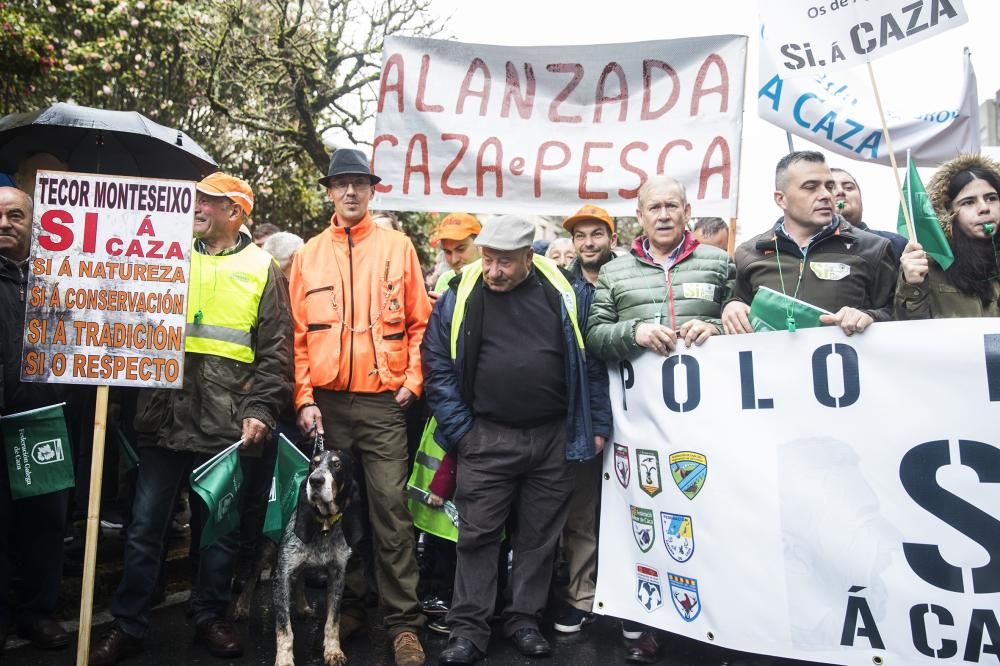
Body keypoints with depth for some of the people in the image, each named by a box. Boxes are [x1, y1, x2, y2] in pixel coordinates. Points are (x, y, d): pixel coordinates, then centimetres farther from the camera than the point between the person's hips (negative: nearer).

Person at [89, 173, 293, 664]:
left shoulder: (262, 269, 3)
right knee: (145, 526, 8)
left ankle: (211, 616, 27)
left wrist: (259, 410, -10)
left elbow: (276, 352, -2)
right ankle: (127, 625, 21)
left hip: (225, 426, -2)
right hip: (164, 419, 2)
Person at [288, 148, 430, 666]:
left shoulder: (397, 246, 5)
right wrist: (304, 399, 0)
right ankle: (348, 605, 26)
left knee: (391, 508, -3)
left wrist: (413, 380, -3)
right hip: (326, 403, 3)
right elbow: (298, 333, 6)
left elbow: (419, 322, 5)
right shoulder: (308, 254, 8)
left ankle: (403, 621, 6)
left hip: (383, 402, -2)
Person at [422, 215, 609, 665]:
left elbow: (589, 359, 5)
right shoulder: (459, 297, -1)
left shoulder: (562, 294, 0)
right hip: (486, 439, -1)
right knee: (478, 535, 4)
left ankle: (524, 619, 27)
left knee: (539, 536, 11)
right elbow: (437, 366, 1)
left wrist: (597, 425, 4)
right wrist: (460, 429, -4)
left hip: (553, 438, 1)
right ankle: (468, 628, 16)